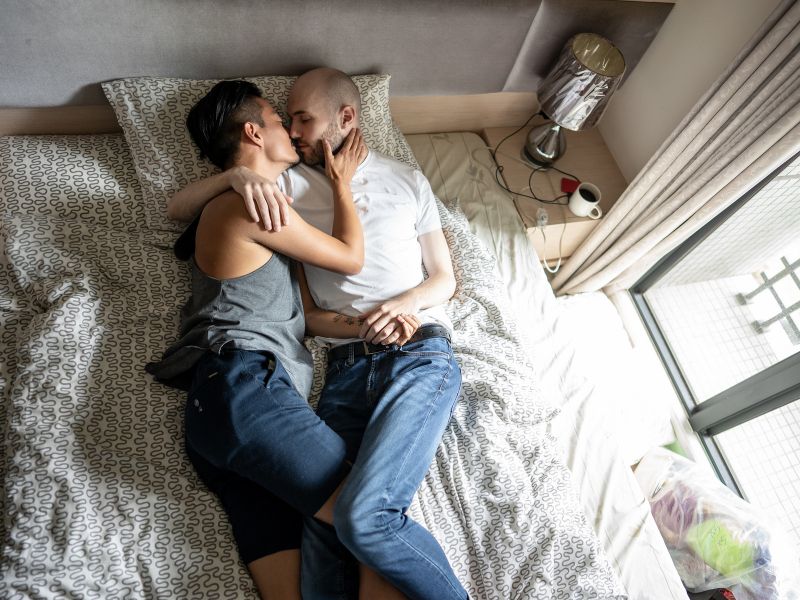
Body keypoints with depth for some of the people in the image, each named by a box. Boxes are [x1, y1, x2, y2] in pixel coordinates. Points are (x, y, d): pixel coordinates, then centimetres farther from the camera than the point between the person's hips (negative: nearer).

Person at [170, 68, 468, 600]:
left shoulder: (406, 180, 16)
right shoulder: (288, 183, 18)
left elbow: (445, 278, 16)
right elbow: (179, 208, 17)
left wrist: (406, 302, -6)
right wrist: (240, 175, -3)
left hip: (420, 356, -2)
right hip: (345, 369, 3)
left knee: (363, 516, -21)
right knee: (322, 523, -16)